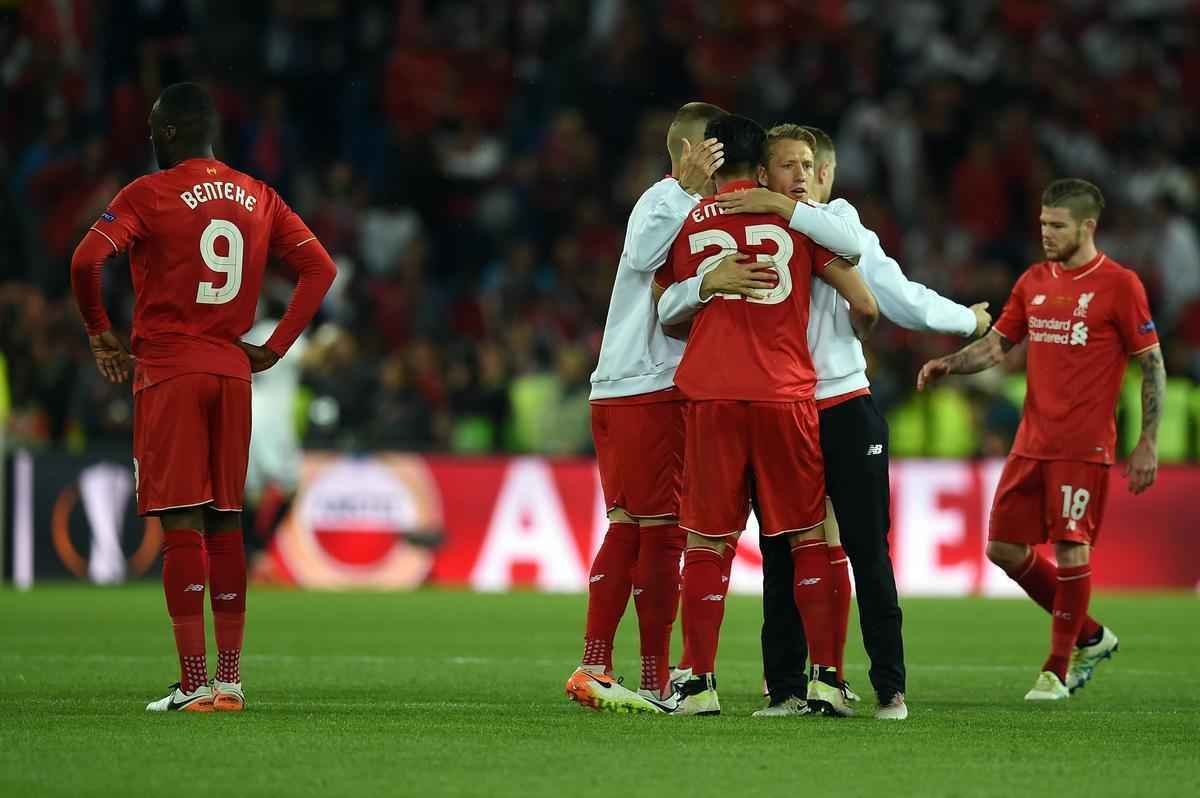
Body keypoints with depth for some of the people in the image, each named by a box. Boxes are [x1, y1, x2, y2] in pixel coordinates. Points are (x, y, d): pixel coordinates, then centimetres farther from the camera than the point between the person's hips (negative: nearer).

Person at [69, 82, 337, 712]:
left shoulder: (149, 195, -6)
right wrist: (275, 347, 8)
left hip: (167, 371, -5)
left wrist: (100, 334, -4)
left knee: (180, 524, -5)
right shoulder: (258, 198, 11)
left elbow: (86, 259, -18)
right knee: (225, 524, 10)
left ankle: (193, 683, -9)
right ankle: (230, 679, 10)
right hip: (234, 373, 5)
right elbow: (320, 267, 9)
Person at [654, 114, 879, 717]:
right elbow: (864, 305, 6)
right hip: (786, 395, 0)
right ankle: (824, 678, 4)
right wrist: (850, 339, 28)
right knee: (809, 540, 8)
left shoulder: (687, 224, 9)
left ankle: (700, 684, 2)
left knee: (707, 543, 5)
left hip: (709, 395, 0)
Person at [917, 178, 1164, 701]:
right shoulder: (1034, 282, 11)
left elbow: (1152, 364, -3)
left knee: (1071, 549, -7)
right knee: (1004, 548, 4)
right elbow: (996, 345, 17)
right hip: (1031, 442, 6)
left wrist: (1148, 443, -8)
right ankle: (1090, 637, 21)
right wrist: (948, 364, -2)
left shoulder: (1119, 285, -5)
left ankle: (1058, 671, 5)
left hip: (1083, 446, -6)